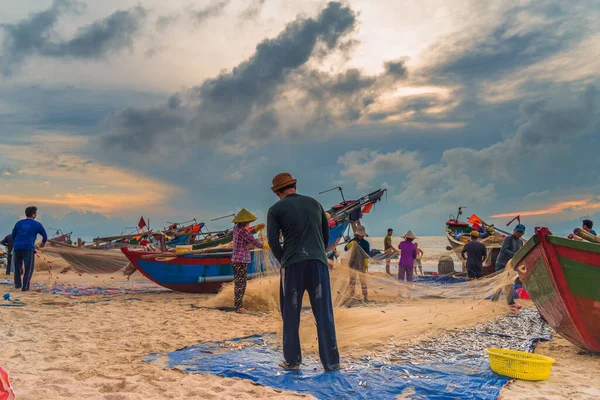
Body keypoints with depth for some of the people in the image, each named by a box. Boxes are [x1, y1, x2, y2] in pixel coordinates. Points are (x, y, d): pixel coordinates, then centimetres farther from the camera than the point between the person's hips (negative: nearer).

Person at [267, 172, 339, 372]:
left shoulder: (276, 209, 4)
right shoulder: (314, 203, 15)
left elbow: (272, 240, -5)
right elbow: (326, 234, 18)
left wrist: (283, 260, 9)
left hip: (292, 264, -2)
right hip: (318, 263, 2)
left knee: (291, 315, 10)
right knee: (324, 314, 5)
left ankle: (292, 360, 15)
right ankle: (331, 361, 6)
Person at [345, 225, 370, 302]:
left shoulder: (366, 243, 0)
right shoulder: (352, 241, 3)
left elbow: (367, 254, -3)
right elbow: (346, 249, -10)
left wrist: (366, 264, -12)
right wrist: (351, 244, -26)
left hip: (361, 264, -1)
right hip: (353, 264, 2)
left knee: (363, 280, 1)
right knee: (352, 280, 7)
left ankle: (365, 296, 4)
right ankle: (351, 295, 15)